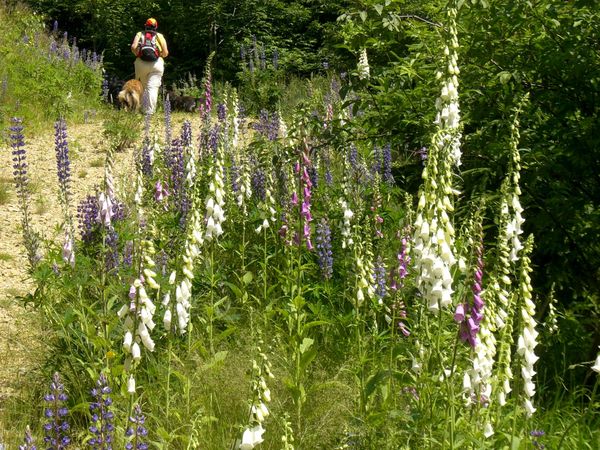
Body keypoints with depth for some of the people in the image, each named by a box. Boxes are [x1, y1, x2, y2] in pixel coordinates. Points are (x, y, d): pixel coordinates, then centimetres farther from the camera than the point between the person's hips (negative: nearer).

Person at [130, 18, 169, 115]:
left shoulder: (139, 34, 15)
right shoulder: (159, 36, 14)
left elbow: (133, 47, -2)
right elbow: (165, 53, 5)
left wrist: (138, 54, 15)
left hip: (141, 63, 1)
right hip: (156, 63, -1)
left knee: (143, 87, 15)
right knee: (152, 88, -6)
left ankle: (144, 109, 12)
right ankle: (150, 112, -16)